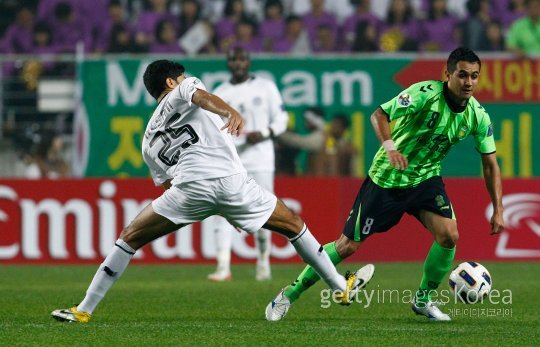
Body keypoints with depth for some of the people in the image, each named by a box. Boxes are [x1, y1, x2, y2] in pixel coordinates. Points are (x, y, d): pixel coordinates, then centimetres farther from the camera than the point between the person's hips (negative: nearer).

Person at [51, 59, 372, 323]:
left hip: (189, 188, 2)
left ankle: (84, 310, 4)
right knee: (294, 224, 18)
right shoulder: (183, 90, 18)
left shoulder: (150, 139, 27)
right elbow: (202, 96, -8)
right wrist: (233, 113, -29)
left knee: (130, 238, 13)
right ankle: (341, 287, 24)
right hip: (232, 181, -2)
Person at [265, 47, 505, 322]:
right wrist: (389, 145, -47)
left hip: (425, 179, 4)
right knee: (347, 246, -2)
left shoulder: (477, 115, -8)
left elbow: (490, 163, 1)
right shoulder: (426, 93, -24)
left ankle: (423, 299, 6)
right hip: (386, 178, -4)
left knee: (448, 235, -18)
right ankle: (290, 294, 14)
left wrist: (498, 210, -4)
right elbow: (379, 115, -29)